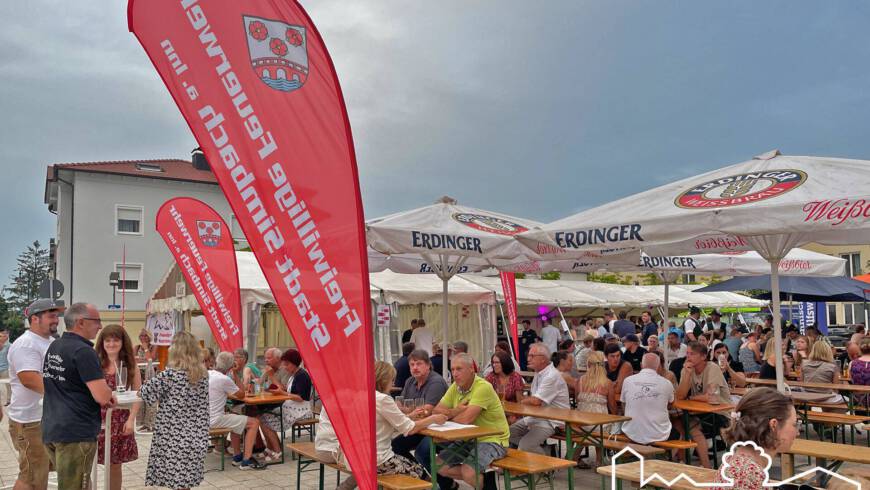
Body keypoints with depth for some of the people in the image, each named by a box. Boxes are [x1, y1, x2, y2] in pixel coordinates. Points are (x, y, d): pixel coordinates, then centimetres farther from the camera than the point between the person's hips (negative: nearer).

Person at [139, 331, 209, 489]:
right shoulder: (203, 374, 5)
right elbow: (202, 408, 10)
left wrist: (140, 391, 14)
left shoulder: (170, 374, -12)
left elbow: (147, 391, -5)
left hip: (174, 435, -5)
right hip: (194, 437, 5)